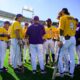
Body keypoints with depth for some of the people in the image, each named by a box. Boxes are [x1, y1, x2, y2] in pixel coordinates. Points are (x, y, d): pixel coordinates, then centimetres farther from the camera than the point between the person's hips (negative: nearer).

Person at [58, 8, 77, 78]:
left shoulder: (63, 18, -4)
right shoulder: (73, 18, 16)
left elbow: (61, 30, -13)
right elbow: (75, 29, 15)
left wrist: (60, 41, -15)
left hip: (66, 39, -6)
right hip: (73, 39, 7)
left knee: (60, 55, 6)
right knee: (72, 57, 10)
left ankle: (62, 72, 9)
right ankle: (71, 73, 17)